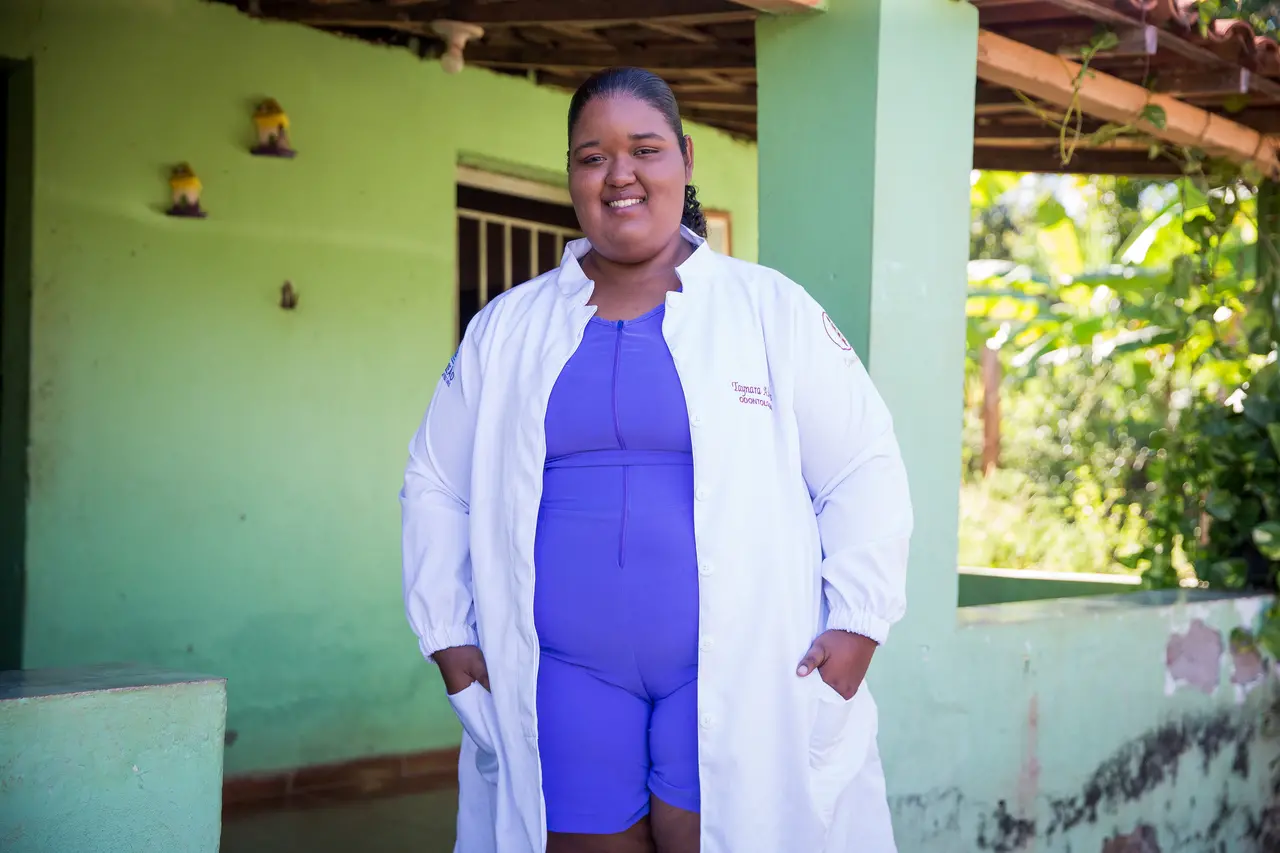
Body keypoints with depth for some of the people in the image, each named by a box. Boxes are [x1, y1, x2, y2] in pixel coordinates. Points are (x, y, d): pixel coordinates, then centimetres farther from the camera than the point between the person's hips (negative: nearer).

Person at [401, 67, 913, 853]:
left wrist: (857, 625, -6)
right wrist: (448, 636, 9)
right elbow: (438, 486, 17)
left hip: (735, 676, -2)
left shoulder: (772, 311, 4)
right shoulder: (506, 329, 12)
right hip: (567, 677, 2)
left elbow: (864, 473, 3)